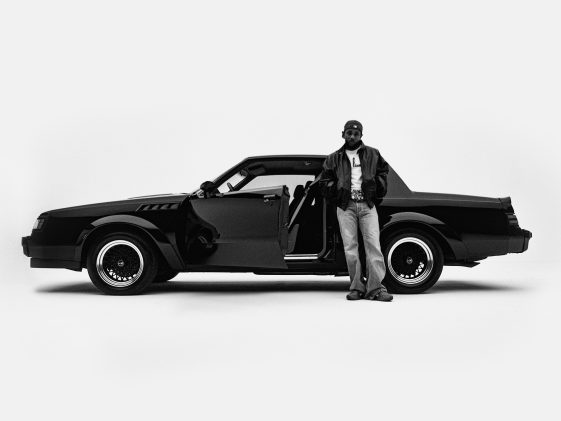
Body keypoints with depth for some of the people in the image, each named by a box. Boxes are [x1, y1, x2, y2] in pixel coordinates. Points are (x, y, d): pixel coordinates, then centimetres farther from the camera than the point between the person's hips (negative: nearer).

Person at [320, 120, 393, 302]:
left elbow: (383, 171, 17)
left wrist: (377, 194, 8)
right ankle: (357, 288, -1)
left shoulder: (372, 154, 12)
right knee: (350, 247, -5)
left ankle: (375, 288, -11)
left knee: (373, 244, -10)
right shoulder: (334, 158, 12)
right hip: (346, 207, 0)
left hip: (368, 205, 0)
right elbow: (324, 181, 14)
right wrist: (336, 196, 3)